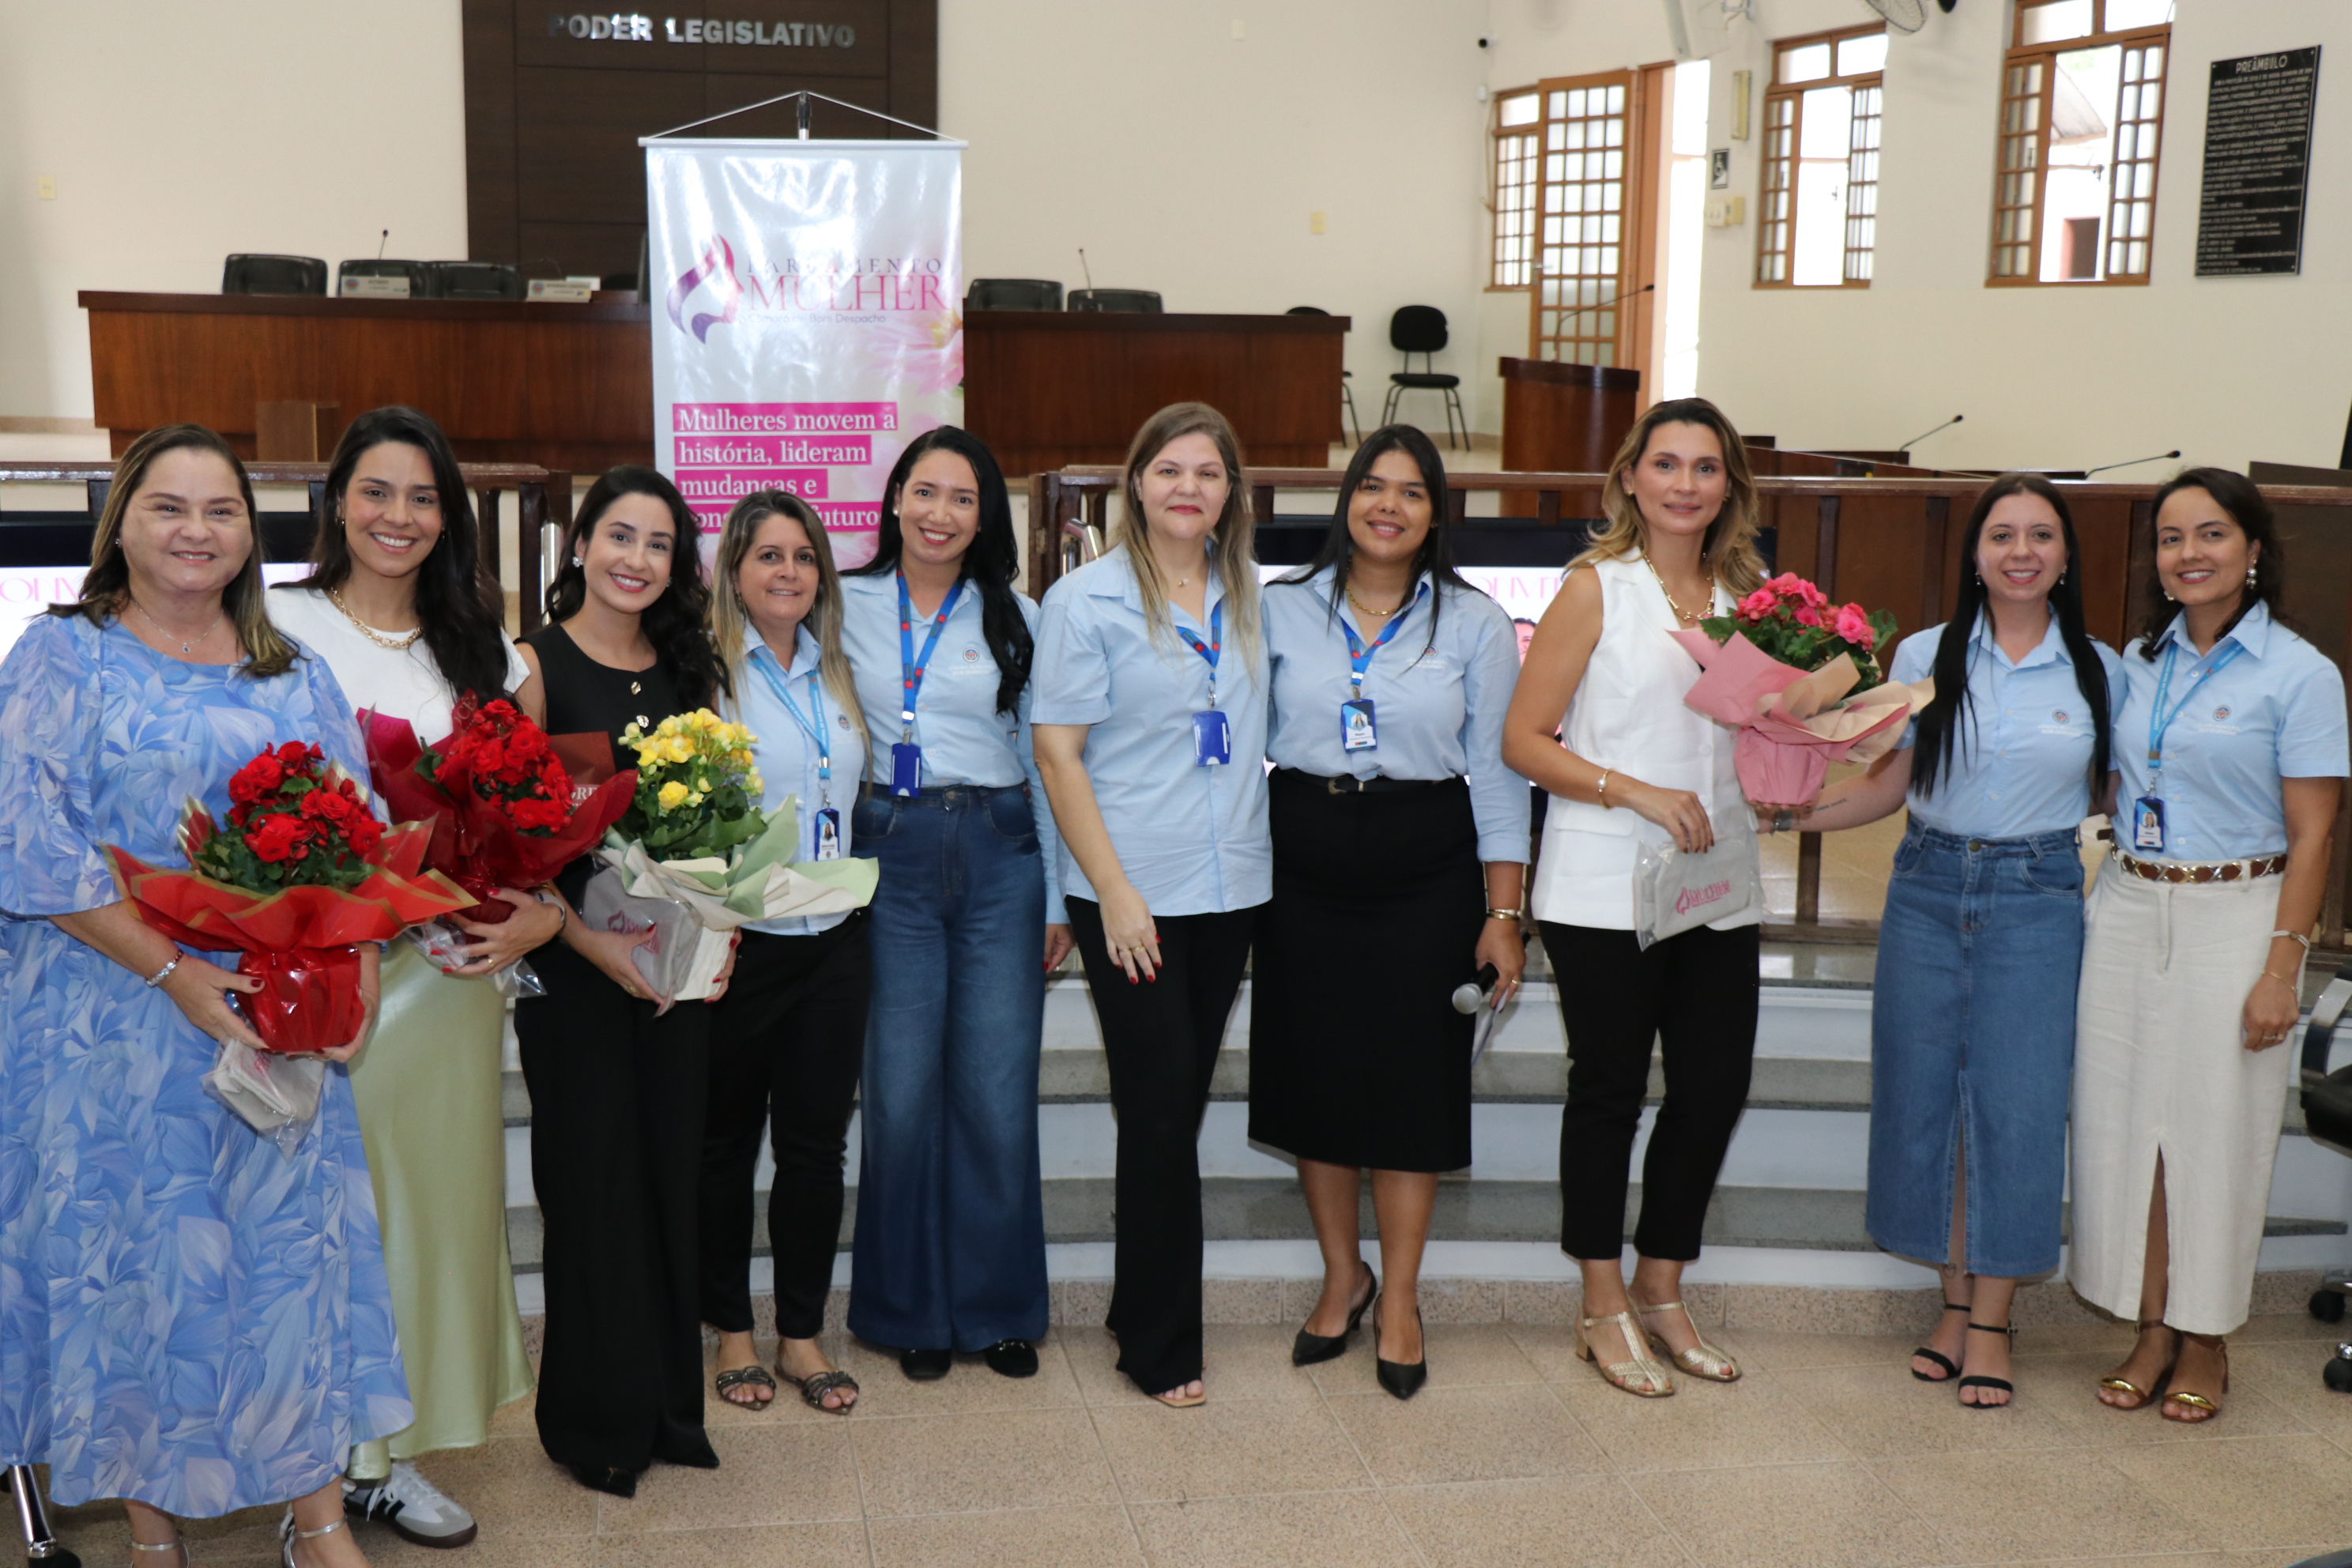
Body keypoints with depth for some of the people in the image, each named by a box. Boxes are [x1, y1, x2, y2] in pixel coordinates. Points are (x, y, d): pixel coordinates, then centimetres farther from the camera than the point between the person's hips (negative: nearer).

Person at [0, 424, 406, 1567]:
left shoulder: (295, 675, 11)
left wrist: (357, 981, -6)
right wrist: (177, 973, -18)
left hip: (282, 1019, 3)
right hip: (119, 1019, -3)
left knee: (294, 1240, 4)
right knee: (133, 1247, 4)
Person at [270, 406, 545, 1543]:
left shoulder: (483, 651, 12)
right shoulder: (280, 628, 1)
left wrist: (543, 909, -6)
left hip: (446, 970, 4)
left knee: (433, 1187, 8)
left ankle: (387, 1452, 22)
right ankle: (338, 1448, 13)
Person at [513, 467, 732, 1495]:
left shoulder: (690, 669, 10)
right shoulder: (533, 664, -5)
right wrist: (592, 942, -19)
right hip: (574, 960, -4)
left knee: (671, 1169, 10)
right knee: (592, 1176, 3)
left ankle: (669, 1403, 24)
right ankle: (596, 1420, 17)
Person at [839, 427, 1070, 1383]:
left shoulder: (1015, 618, 8)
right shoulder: (847, 606, 6)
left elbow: (1044, 758, 9)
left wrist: (1059, 898, 6)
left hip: (999, 853, 1)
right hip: (889, 855, 0)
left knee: (998, 1092, 1)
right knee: (902, 1090, 1)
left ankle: (998, 1305, 17)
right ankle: (915, 1308, 17)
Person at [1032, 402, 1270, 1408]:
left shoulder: (1247, 599, 8)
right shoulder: (1087, 599, -6)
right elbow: (1057, 754, -9)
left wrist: (1263, 852, 8)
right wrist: (1114, 891, -14)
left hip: (1230, 888, 5)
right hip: (1132, 895, -5)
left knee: (1181, 1105, 12)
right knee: (1161, 1112, -3)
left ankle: (1142, 1313, 26)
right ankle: (1162, 1347, 10)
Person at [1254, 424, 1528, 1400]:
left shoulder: (1475, 623, 2)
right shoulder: (1281, 610, 4)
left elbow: (1498, 771, 2)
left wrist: (1504, 913, -2)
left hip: (1427, 869, -1)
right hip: (1303, 867, 1)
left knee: (1413, 1075, 2)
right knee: (1312, 1071, 7)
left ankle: (1400, 1301, 18)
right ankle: (1342, 1276, 27)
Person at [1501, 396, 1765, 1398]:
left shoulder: (1745, 596, 10)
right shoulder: (1595, 589, -5)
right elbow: (1523, 740, -9)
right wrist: (1638, 794, -18)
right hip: (1607, 889, -5)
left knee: (1715, 1087, 8)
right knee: (1610, 1088, 6)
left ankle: (1661, 1292, 27)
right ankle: (1604, 1308, 21)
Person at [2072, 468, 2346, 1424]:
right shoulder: (2139, 663, 8)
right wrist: (2111, 903, 5)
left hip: (2232, 917, -5)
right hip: (2128, 910, 5)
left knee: (2215, 1128, 3)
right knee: (2128, 1119, 6)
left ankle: (2205, 1342, 18)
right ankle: (2151, 1331, 19)